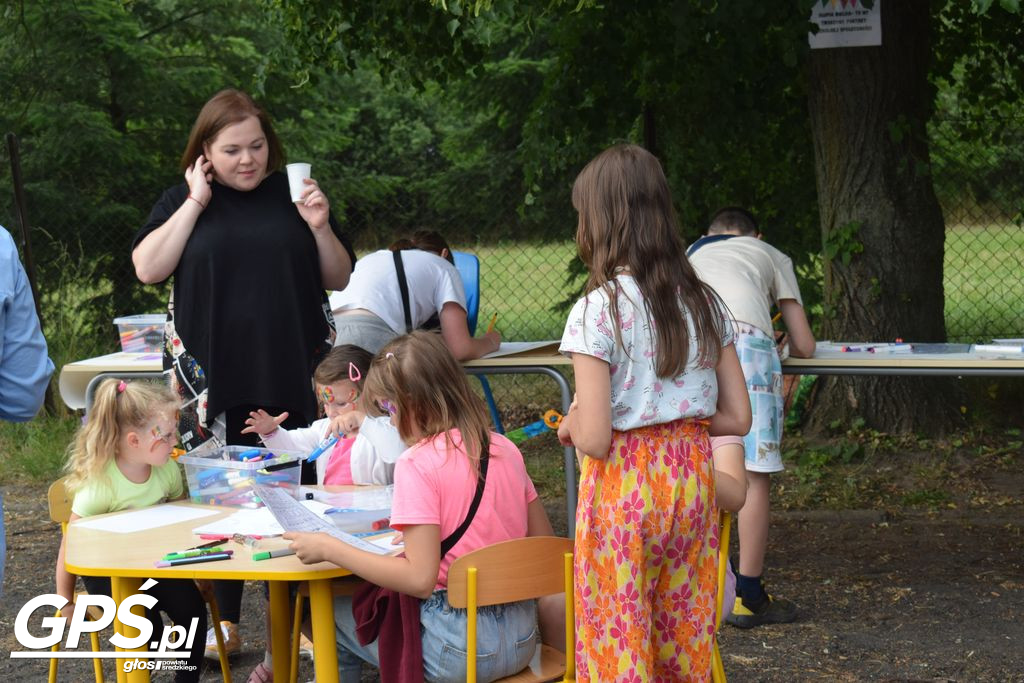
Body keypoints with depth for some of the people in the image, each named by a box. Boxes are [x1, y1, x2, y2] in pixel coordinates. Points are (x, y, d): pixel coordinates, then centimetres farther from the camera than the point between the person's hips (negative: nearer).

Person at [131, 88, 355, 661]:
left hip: (295, 372, 1)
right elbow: (148, 268, -6)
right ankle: (224, 622, 9)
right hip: (215, 378, 0)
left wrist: (320, 228, -7)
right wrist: (196, 203, -7)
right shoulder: (182, 201, 7)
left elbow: (339, 280, 11)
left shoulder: (294, 194, 8)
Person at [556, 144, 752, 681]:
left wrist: (570, 424, 3)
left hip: (623, 494, -6)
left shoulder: (596, 311, -14)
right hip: (692, 481, 6)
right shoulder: (703, 304, 3)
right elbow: (737, 418, 4)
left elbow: (594, 439, -18)